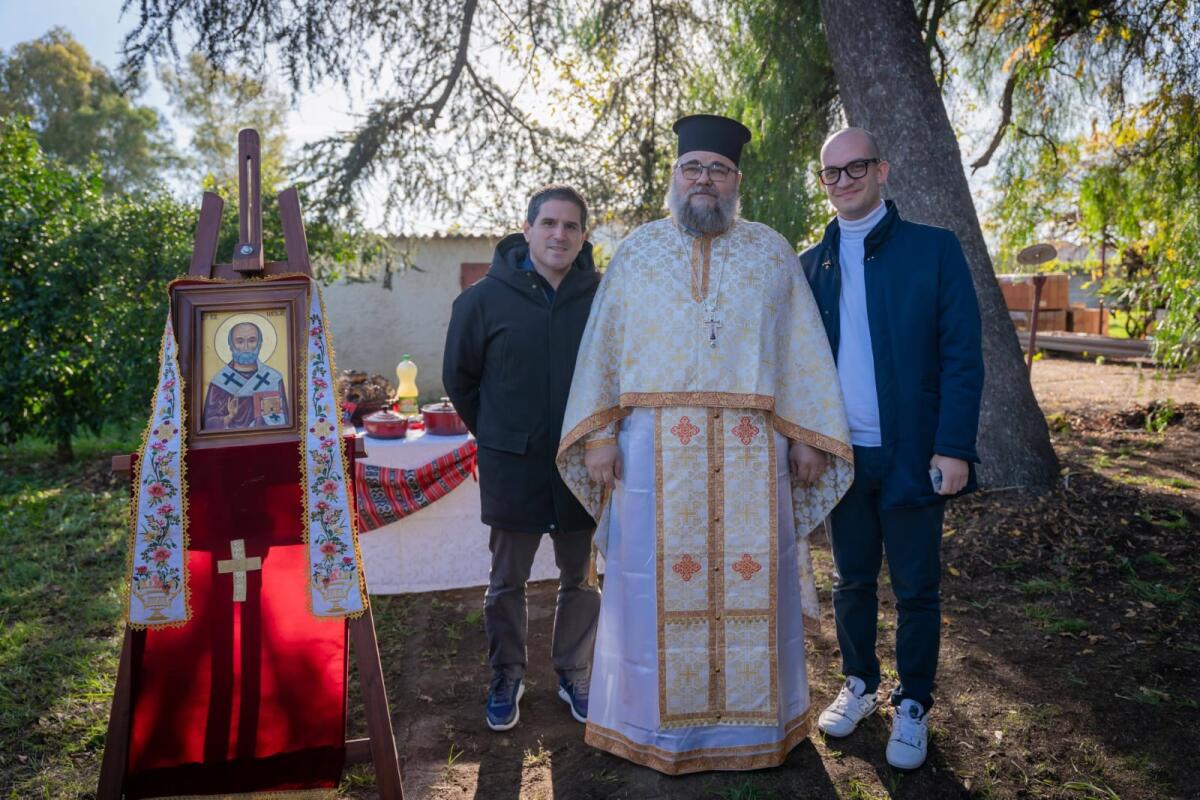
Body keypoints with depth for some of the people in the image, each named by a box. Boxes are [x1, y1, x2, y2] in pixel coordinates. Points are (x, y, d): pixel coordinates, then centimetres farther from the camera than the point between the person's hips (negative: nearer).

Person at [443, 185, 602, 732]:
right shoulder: (485, 297, -5)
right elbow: (459, 378, 6)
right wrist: (496, 435, 9)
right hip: (512, 467, -1)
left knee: (580, 579, 14)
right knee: (507, 582, 11)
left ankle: (573, 675, 33)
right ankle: (506, 678, 31)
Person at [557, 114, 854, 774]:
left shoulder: (771, 252, 9)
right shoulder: (636, 252, 9)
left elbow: (803, 348, 7)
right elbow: (604, 344, 5)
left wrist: (807, 436, 0)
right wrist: (599, 433, -4)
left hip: (750, 451, 1)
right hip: (657, 448, 0)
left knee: (751, 581, 6)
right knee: (660, 579, 5)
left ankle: (752, 716, 25)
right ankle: (657, 722, 22)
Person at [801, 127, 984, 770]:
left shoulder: (933, 248, -2)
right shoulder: (810, 264, 7)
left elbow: (962, 356, -6)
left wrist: (954, 447, -13)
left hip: (913, 455, -2)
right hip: (843, 454, 3)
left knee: (915, 589, 8)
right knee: (852, 579, 15)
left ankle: (913, 706, 27)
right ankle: (859, 685, 34)